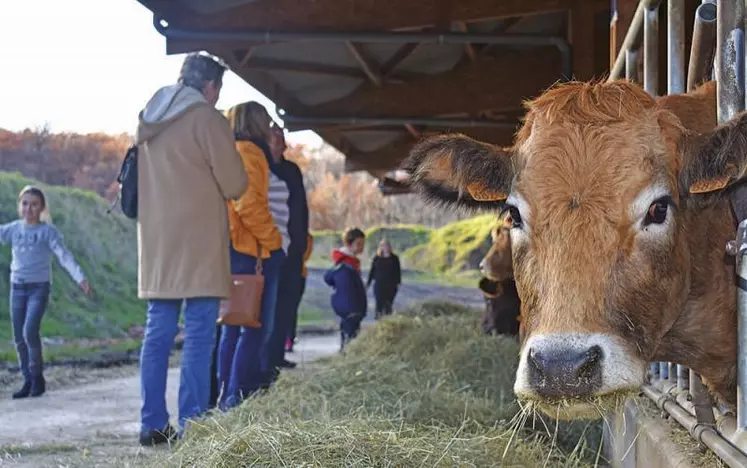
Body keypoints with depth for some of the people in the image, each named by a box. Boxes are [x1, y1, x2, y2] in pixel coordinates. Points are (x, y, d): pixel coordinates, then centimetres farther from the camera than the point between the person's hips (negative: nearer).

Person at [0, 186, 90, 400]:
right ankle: (28, 381, 13)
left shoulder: (48, 231, -3)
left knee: (30, 332, -17)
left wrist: (80, 278, -21)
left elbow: (64, 256, -9)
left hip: (39, 287, -4)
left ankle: (38, 377, 0)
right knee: (19, 338, 3)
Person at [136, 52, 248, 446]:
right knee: (198, 335, -5)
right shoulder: (207, 119, -8)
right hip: (198, 244, -7)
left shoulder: (148, 121, 15)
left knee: (157, 333, 8)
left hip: (156, 242, 7)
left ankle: (153, 425, 9)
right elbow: (234, 185, -9)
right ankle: (191, 425, -7)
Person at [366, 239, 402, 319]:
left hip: (391, 286, 1)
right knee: (379, 303, -5)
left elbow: (398, 271, 7)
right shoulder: (377, 258, 2)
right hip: (379, 285, -1)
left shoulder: (394, 258, 4)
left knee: (388, 304, 4)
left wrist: (398, 283, 3)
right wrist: (368, 283, 3)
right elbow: (372, 271, 4)